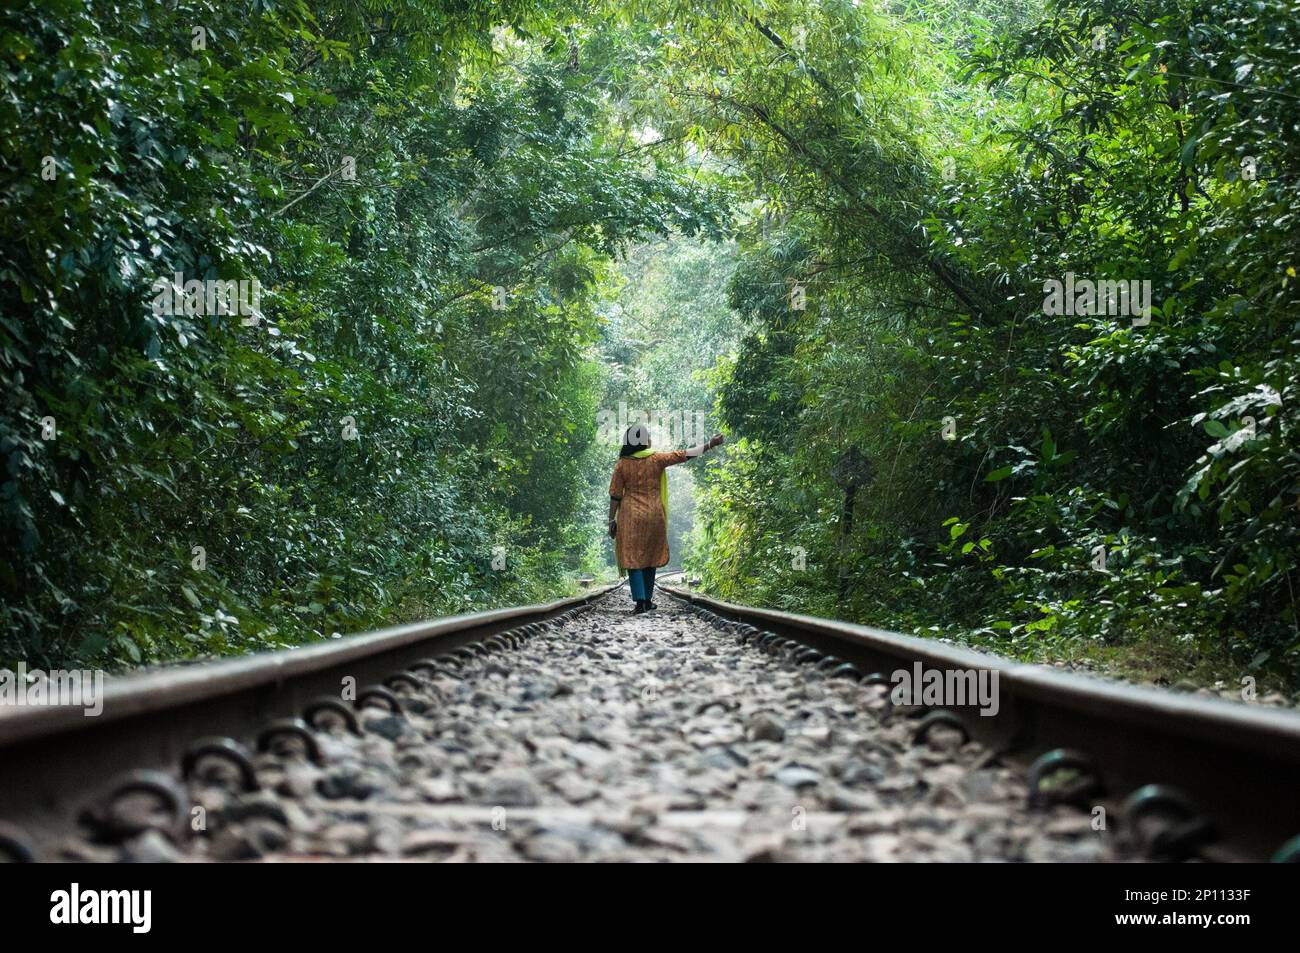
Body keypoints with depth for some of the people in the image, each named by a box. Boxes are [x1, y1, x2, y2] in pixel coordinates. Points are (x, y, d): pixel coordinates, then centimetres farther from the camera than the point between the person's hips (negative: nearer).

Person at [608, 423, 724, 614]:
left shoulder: (622, 464, -3)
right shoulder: (656, 459, -3)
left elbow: (615, 495, -3)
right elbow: (684, 455, 1)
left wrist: (612, 520, 4)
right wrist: (709, 444, 9)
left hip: (631, 517, -1)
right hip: (654, 516, 1)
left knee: (633, 558, -1)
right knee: (650, 557, 14)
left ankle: (640, 601, -13)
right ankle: (648, 599, 20)